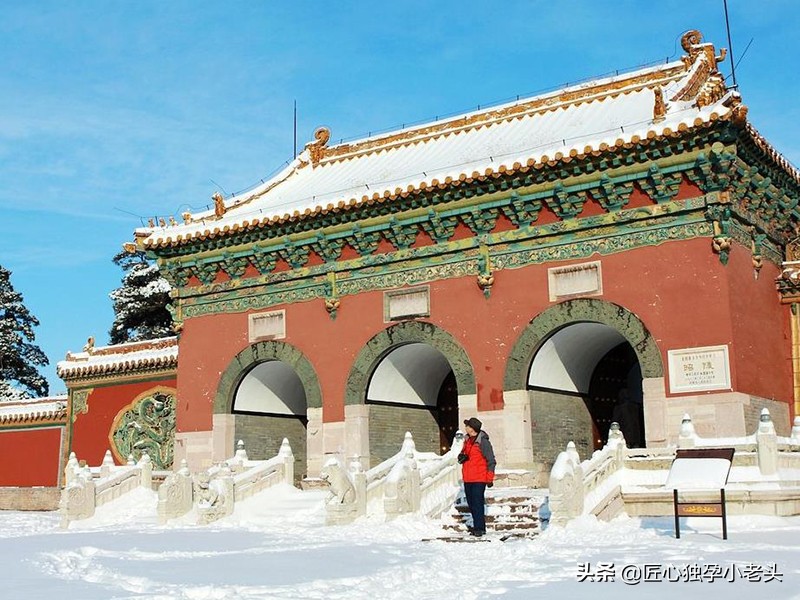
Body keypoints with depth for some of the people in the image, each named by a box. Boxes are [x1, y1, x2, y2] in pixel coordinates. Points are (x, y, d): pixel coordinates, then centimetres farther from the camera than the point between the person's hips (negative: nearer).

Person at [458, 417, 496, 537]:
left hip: (479, 479, -8)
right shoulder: (467, 440, 12)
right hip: (467, 479, 8)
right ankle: (478, 526, 20)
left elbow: (491, 461, -11)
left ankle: (479, 528, -5)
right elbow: (462, 454, 22)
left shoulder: (483, 442, -12)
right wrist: (462, 456, -4)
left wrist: (490, 479, -14)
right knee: (471, 504, 11)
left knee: (477, 503, -9)